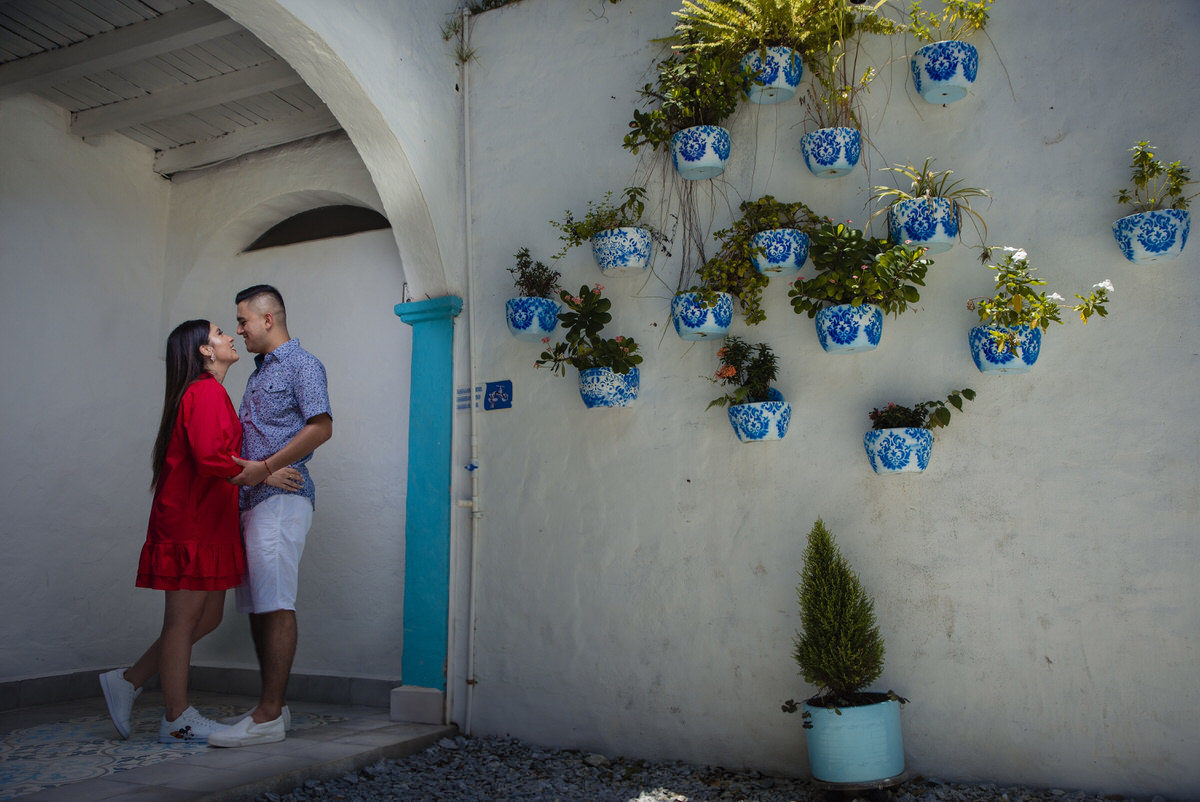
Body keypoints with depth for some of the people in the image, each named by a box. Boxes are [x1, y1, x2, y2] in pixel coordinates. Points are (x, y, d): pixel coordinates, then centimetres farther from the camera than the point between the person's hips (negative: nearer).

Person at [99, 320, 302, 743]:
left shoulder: (203, 392, 19)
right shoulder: (208, 391, -13)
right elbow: (210, 458, -25)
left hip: (205, 523, 10)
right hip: (192, 524, -10)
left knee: (207, 617, 14)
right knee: (184, 619, 0)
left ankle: (129, 680, 24)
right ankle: (177, 719, 10)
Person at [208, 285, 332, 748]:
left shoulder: (302, 365, -2)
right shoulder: (259, 371, 25)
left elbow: (321, 427, -15)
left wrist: (265, 467, -17)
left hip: (281, 497, -9)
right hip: (252, 501, 10)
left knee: (276, 605, -10)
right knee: (256, 606, 9)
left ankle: (269, 717, -8)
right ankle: (273, 706, 16)